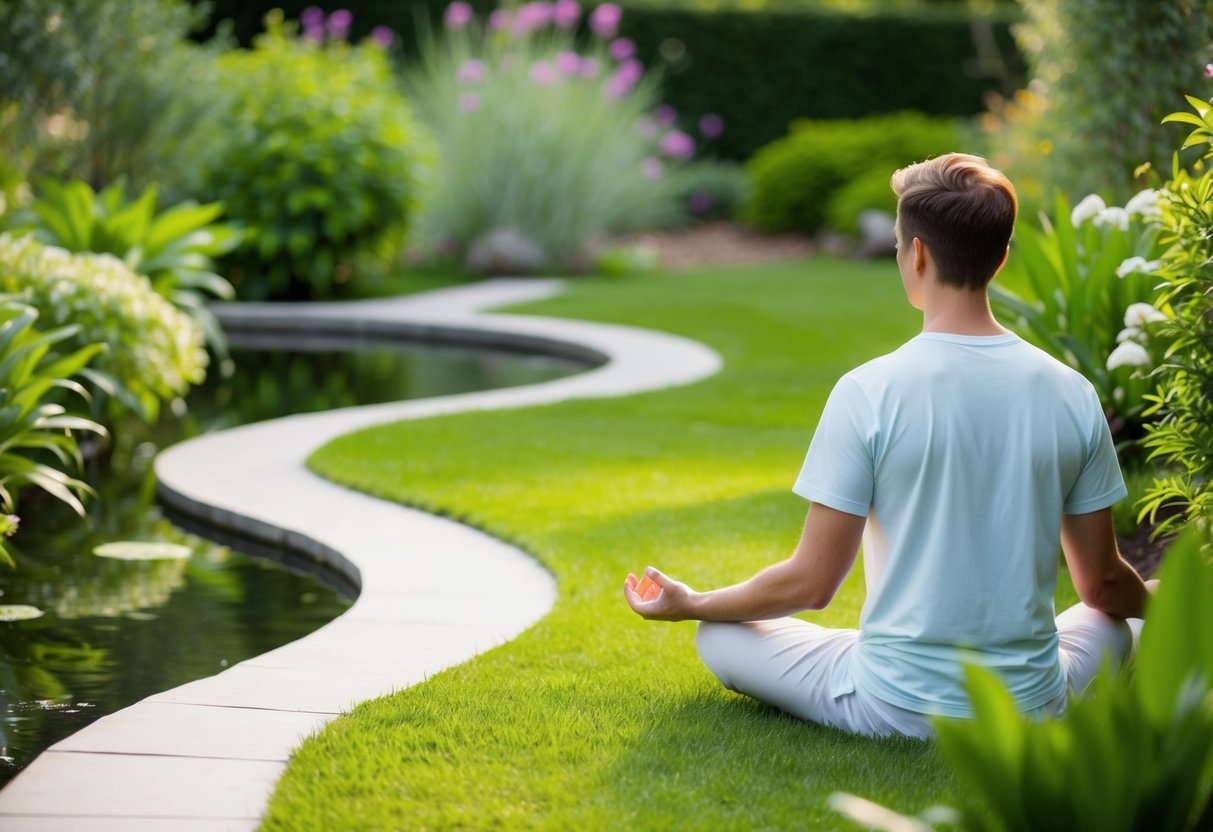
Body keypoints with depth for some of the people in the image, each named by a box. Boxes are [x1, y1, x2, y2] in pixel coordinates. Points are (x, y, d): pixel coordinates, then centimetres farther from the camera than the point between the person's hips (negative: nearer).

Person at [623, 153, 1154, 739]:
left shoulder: (869, 392, -15)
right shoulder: (1072, 393, -5)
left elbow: (811, 584, -10)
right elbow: (1103, 584, 3)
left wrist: (689, 603, 7)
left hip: (894, 709, -3)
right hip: (1032, 707, 3)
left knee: (718, 635, 18)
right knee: (1115, 622, 35)